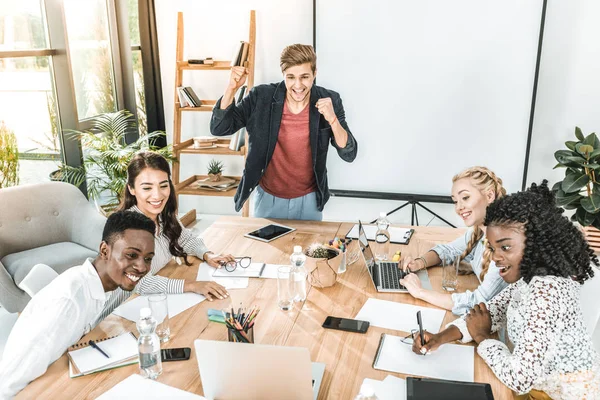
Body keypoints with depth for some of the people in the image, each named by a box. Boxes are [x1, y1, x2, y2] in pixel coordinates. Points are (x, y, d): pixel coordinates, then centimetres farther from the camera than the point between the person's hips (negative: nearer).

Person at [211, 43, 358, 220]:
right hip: (267, 198, 0)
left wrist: (332, 119, -29)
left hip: (308, 200, 1)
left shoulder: (329, 101, -13)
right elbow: (218, 128, -12)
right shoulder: (262, 97, -14)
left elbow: (349, 154, -14)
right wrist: (231, 88, -26)